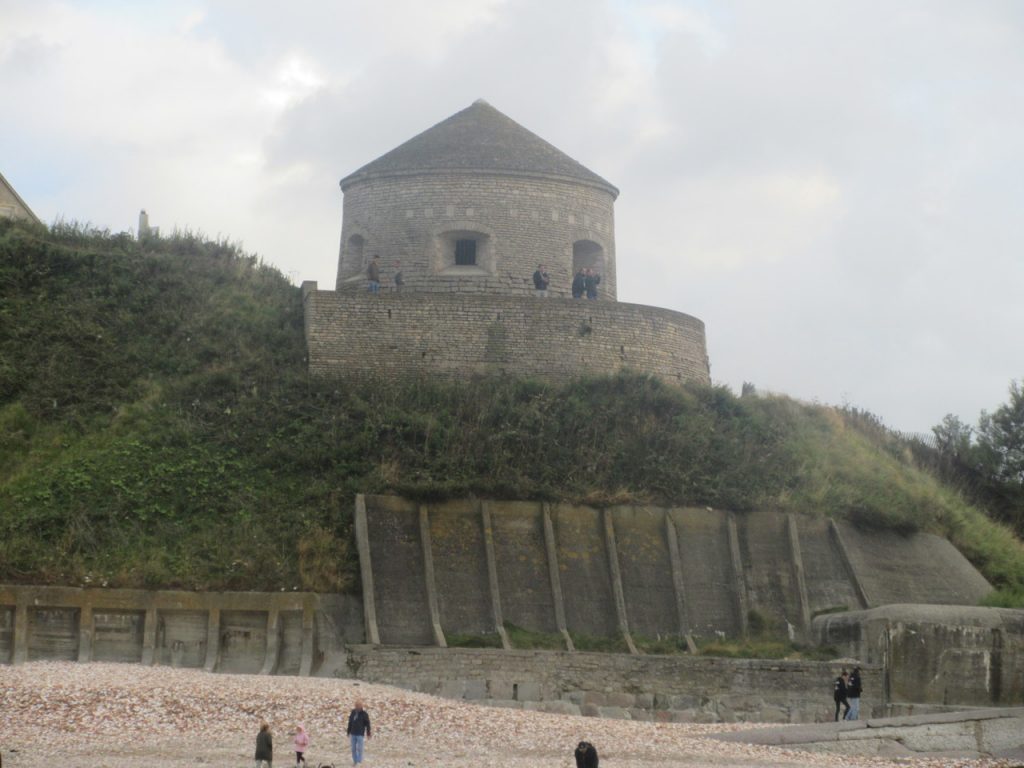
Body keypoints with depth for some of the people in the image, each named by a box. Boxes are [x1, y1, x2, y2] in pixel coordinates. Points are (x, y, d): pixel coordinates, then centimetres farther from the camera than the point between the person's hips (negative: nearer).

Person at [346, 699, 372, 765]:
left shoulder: (364, 714, -8)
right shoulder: (353, 712, 3)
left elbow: (367, 724, -2)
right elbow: (350, 723, 11)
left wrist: (368, 733, -1)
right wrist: (348, 732, 14)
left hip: (360, 734, -4)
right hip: (353, 734, 4)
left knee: (359, 748, -6)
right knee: (353, 749, 7)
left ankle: (359, 762, 1)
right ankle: (355, 761, 17)